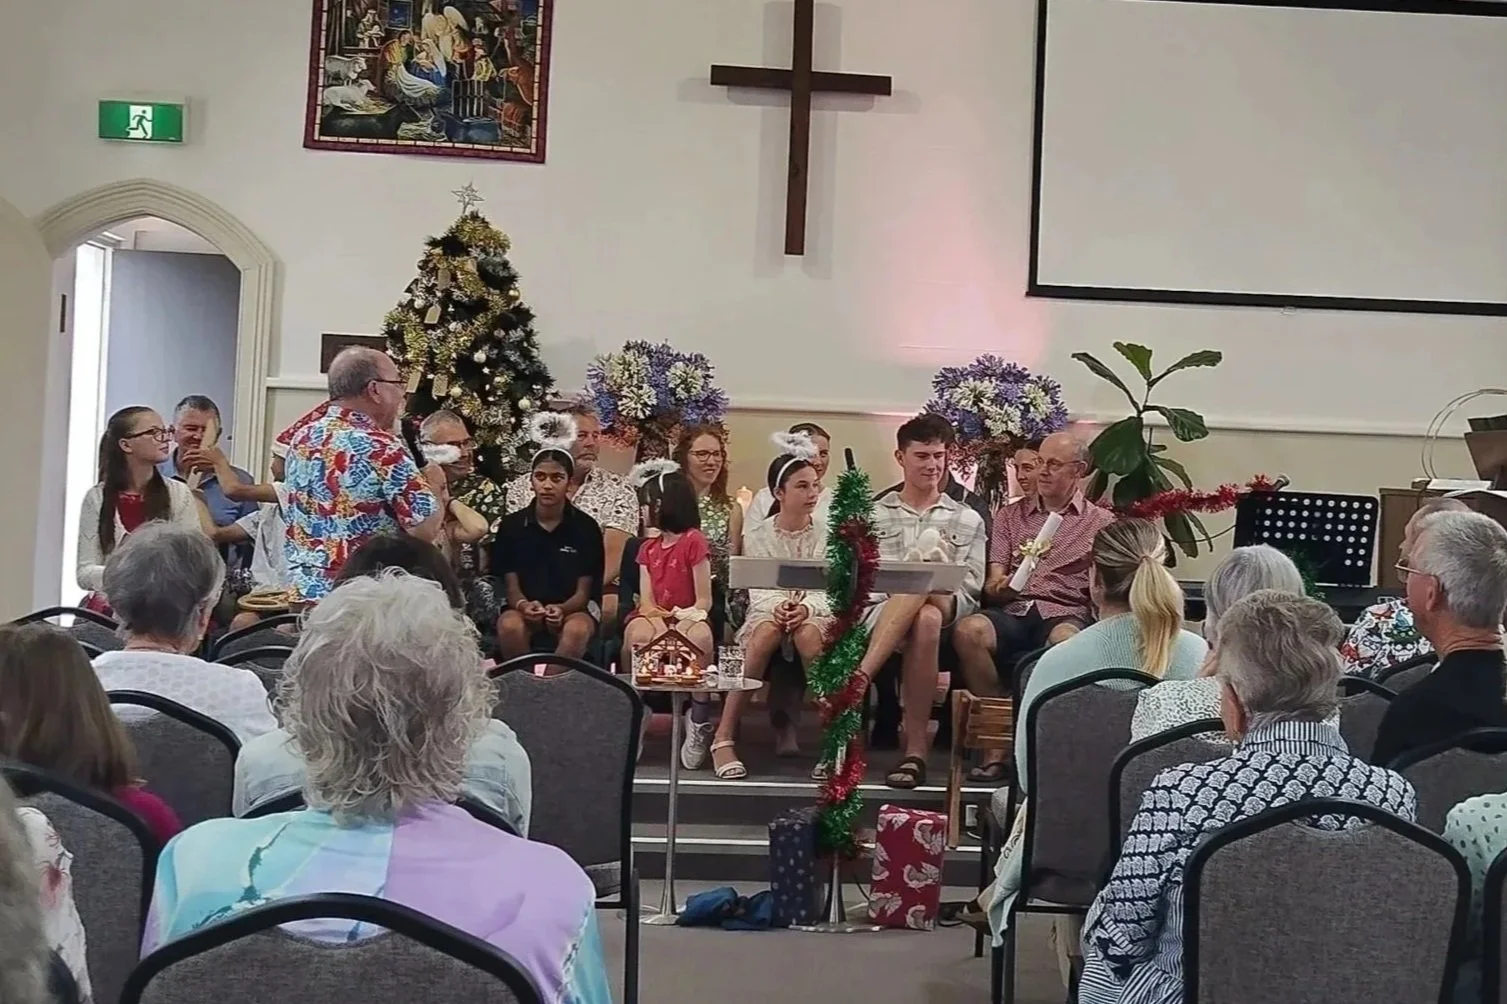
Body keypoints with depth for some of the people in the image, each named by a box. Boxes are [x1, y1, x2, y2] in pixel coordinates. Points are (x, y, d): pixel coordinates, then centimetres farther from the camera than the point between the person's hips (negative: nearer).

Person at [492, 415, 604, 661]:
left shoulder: (586, 527, 0)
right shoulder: (511, 524, 4)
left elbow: (584, 591, -2)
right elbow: (510, 584, 2)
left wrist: (561, 609, -25)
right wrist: (523, 605, -23)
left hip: (573, 608, -1)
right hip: (525, 607, 1)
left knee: (577, 629, -36)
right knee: (509, 625, -34)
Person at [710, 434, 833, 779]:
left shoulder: (826, 535, 5)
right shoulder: (757, 536, 4)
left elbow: (826, 589, -6)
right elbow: (759, 590, -5)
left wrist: (805, 608, -28)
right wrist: (778, 606, -28)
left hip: (814, 614, 0)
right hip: (767, 613, 0)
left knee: (808, 635, -37)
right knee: (769, 631, -37)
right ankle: (724, 737, -35)